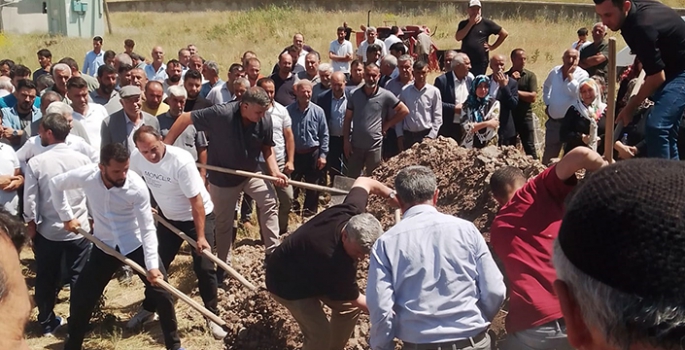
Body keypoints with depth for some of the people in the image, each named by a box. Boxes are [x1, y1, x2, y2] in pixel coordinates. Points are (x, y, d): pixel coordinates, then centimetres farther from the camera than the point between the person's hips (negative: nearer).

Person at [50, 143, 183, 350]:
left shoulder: (137, 187, -26)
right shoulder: (85, 176, -21)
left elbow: (147, 229, -21)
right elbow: (55, 184, 1)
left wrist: (152, 265, -26)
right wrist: (67, 216, 0)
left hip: (136, 245, -2)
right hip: (104, 245, 2)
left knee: (162, 293, -3)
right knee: (80, 299, 4)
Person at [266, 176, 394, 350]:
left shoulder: (352, 212, -26)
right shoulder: (336, 263, -42)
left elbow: (363, 182, -4)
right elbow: (356, 299, -22)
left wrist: (391, 195, 1)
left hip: (311, 270, 8)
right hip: (287, 282, -8)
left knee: (349, 307, 9)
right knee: (320, 334, -16)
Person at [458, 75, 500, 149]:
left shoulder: (494, 103, 3)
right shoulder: (467, 105, 5)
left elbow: (494, 124, -5)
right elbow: (466, 127, -5)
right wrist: (486, 123, -9)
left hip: (488, 145, -1)